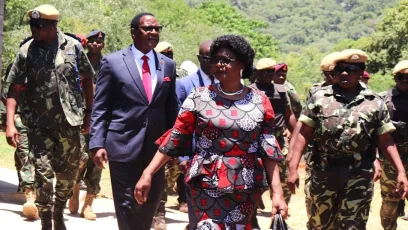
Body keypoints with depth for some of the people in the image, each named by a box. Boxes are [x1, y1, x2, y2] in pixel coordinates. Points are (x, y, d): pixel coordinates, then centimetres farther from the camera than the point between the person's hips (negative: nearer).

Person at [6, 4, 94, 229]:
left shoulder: (73, 46, -3)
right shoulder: (26, 51, -6)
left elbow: (87, 79, 8)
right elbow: (14, 89, -5)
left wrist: (89, 113, 6)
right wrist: (10, 124, -14)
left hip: (69, 121, 2)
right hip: (39, 124, -2)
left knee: (68, 174, 12)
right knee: (43, 174, -4)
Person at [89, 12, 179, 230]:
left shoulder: (168, 65, 9)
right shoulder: (113, 62, -2)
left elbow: (171, 108, 12)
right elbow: (100, 108, -3)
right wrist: (97, 144, -10)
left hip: (156, 146, 4)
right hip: (123, 145, -4)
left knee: (151, 203, 12)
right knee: (127, 204, 3)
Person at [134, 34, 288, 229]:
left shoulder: (260, 102, 2)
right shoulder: (199, 97, 1)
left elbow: (269, 150, 2)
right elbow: (174, 138, -1)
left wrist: (277, 193, -4)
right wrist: (148, 173, -9)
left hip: (246, 186, 1)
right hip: (208, 183, -1)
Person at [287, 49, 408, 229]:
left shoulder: (374, 102, 4)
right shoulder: (319, 97, 3)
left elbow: (385, 141, 5)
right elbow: (304, 134, 1)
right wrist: (293, 168, -6)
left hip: (359, 176, -1)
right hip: (323, 173, 1)